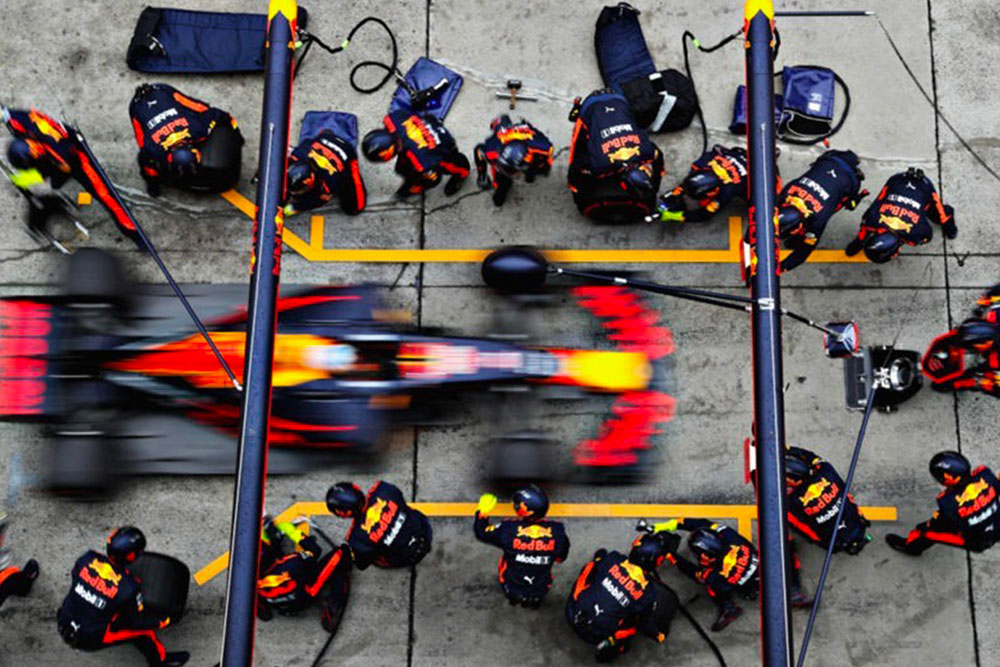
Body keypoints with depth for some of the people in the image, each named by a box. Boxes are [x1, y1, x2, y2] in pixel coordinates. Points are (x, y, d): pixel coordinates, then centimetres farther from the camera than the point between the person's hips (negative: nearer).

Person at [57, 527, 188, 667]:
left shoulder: (88, 559, -15)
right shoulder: (129, 587, -25)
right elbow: (136, 622, -10)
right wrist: (161, 622, 7)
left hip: (64, 624, 5)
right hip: (89, 641, -5)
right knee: (143, 631, 8)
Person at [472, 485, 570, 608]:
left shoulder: (509, 529, -26)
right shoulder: (556, 531, -20)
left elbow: (481, 532, -7)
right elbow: (561, 557, -1)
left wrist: (482, 512, 10)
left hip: (512, 588, -1)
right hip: (541, 591, 1)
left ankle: (513, 598, 34)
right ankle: (535, 600, 33)